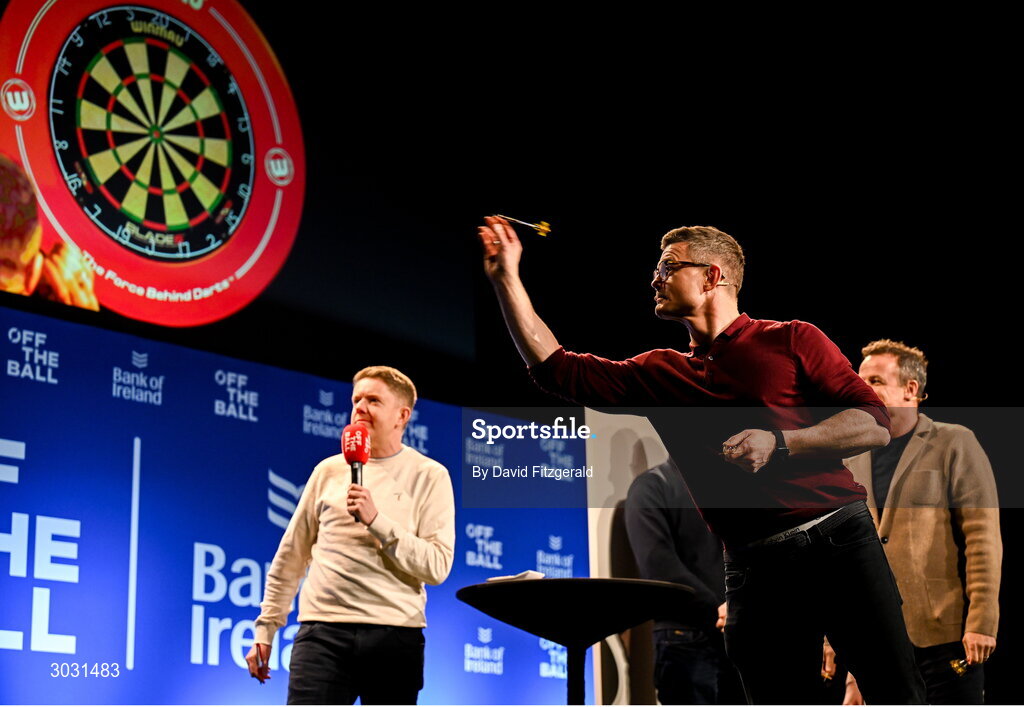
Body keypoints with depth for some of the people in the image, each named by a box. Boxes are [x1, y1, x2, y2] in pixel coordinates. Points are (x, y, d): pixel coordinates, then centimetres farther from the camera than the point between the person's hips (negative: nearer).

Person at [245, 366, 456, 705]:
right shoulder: (329, 471, 13)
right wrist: (265, 628, 15)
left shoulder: (429, 476, 4)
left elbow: (437, 566, -6)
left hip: (394, 636, -1)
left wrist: (377, 521, -14)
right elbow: (290, 556, 18)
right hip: (323, 631, 2)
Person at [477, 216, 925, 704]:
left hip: (839, 540, -4)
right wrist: (506, 278, 15)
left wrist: (779, 443, -13)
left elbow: (875, 424, -1)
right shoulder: (659, 375, 19)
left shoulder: (790, 341, 6)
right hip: (754, 568, 4)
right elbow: (554, 367, 18)